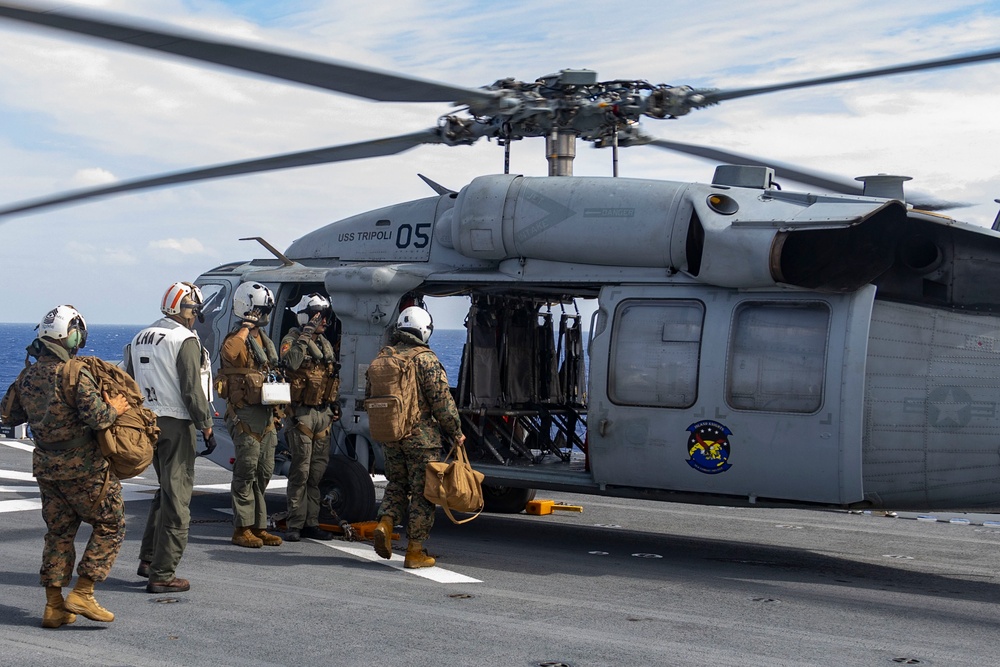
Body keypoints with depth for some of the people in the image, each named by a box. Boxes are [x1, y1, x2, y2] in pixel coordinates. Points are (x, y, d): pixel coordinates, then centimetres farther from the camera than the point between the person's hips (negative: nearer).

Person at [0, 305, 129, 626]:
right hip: (85, 469, -7)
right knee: (110, 527, 7)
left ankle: (54, 606, 15)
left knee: (58, 533, 15)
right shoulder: (75, 375, -19)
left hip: (47, 468, 7)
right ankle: (82, 594, 1)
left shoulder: (28, 376, 4)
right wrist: (115, 408, -8)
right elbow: (97, 417, -27)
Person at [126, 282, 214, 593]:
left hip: (146, 423, 8)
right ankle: (162, 574, -1)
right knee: (176, 496, -2)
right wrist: (206, 425, -6)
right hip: (175, 424, -8)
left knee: (166, 489, 22)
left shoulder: (140, 338, 11)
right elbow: (192, 390, -17)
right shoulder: (185, 341, -14)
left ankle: (148, 558, 22)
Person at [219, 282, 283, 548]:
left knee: (264, 472, 11)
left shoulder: (263, 339, 18)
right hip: (245, 414, -9)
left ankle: (258, 526, 18)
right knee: (246, 471, -7)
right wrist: (246, 328, -25)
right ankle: (242, 529, -1)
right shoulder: (238, 339, -10)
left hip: (265, 414, 9)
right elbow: (228, 352, -36)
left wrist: (276, 410, 18)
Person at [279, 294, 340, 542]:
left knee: (317, 471, 9)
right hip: (301, 413, -7)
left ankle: (311, 522, 15)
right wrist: (305, 335, -26)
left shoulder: (325, 344, 17)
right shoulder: (292, 340, -7)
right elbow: (290, 363, -30)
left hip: (323, 414, 7)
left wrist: (334, 405, 20)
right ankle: (294, 525, -4)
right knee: (301, 471, -9)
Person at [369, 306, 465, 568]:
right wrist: (455, 432, -2)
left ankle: (385, 523, -2)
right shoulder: (426, 360, -12)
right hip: (421, 437, -5)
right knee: (422, 491, 3)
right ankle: (415, 551, 5)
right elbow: (442, 401, -13)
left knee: (397, 483, 22)